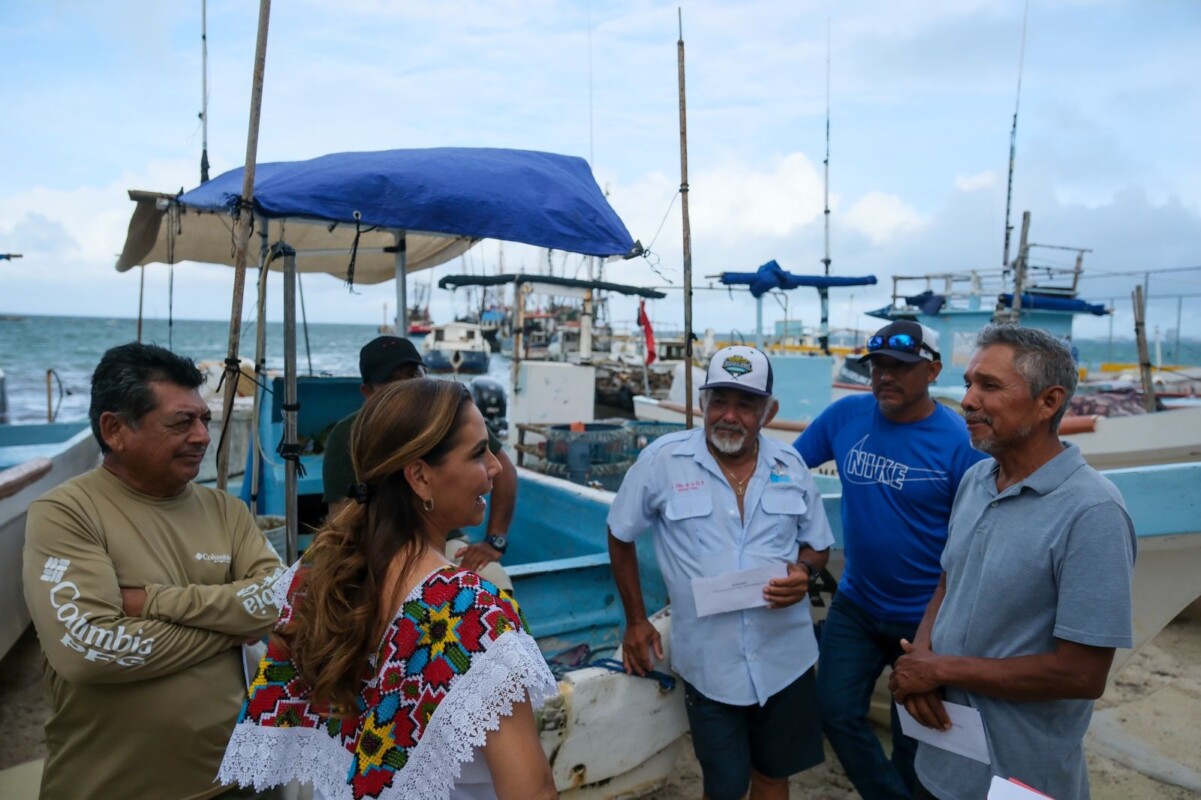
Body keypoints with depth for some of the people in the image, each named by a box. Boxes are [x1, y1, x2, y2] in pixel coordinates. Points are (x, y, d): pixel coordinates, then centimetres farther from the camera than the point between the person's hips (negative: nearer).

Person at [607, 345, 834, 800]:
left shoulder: (790, 466, -2)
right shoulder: (663, 460, -11)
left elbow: (818, 544, 11)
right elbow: (620, 536, 1)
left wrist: (805, 572, -12)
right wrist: (636, 620, 3)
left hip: (786, 658, 3)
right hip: (710, 664, -2)